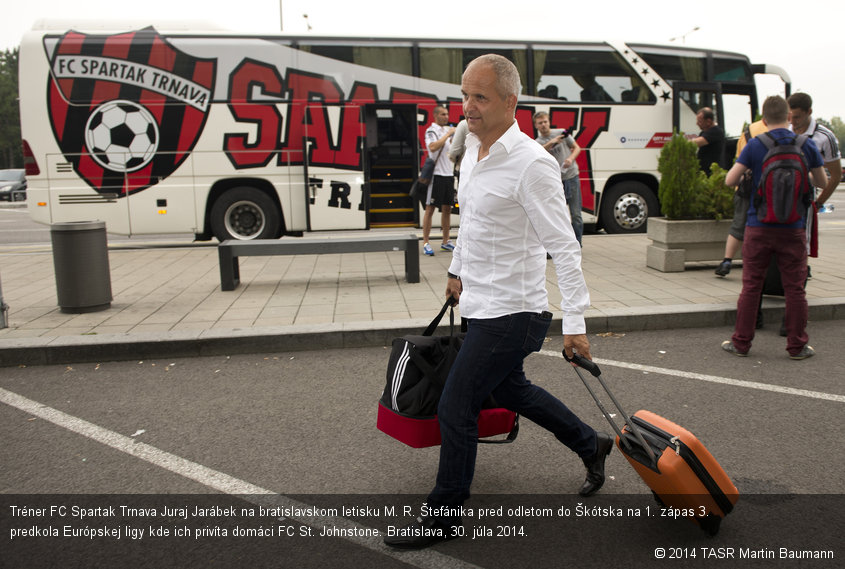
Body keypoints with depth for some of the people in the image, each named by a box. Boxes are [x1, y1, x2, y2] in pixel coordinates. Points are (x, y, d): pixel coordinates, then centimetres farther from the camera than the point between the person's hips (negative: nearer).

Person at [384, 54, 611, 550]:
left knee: (456, 408, -2)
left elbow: (564, 246, -21)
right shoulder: (473, 148, 6)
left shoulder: (532, 163, -21)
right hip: (482, 302, 9)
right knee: (511, 390, 23)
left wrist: (575, 322, -22)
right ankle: (592, 446, 44)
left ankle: (444, 515, 17)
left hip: (510, 311, -9)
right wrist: (458, 269, 28)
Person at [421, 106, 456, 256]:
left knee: (447, 209, 10)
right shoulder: (431, 131, -7)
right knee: (430, 209, -4)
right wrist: (448, 134, -21)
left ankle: (445, 242, 19)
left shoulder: (448, 129, 17)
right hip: (436, 174, -8)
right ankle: (425, 243, 0)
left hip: (449, 174, 8)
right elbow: (433, 147, -26)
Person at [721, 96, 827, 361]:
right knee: (795, 288, 7)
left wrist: (746, 173, 14)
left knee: (751, 286, 6)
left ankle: (741, 342, 12)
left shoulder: (755, 146, -5)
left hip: (758, 227, -1)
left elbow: (730, 180, -7)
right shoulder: (807, 145, 1)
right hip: (793, 228, 1)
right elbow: (822, 182, 12)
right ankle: (797, 346, 15)